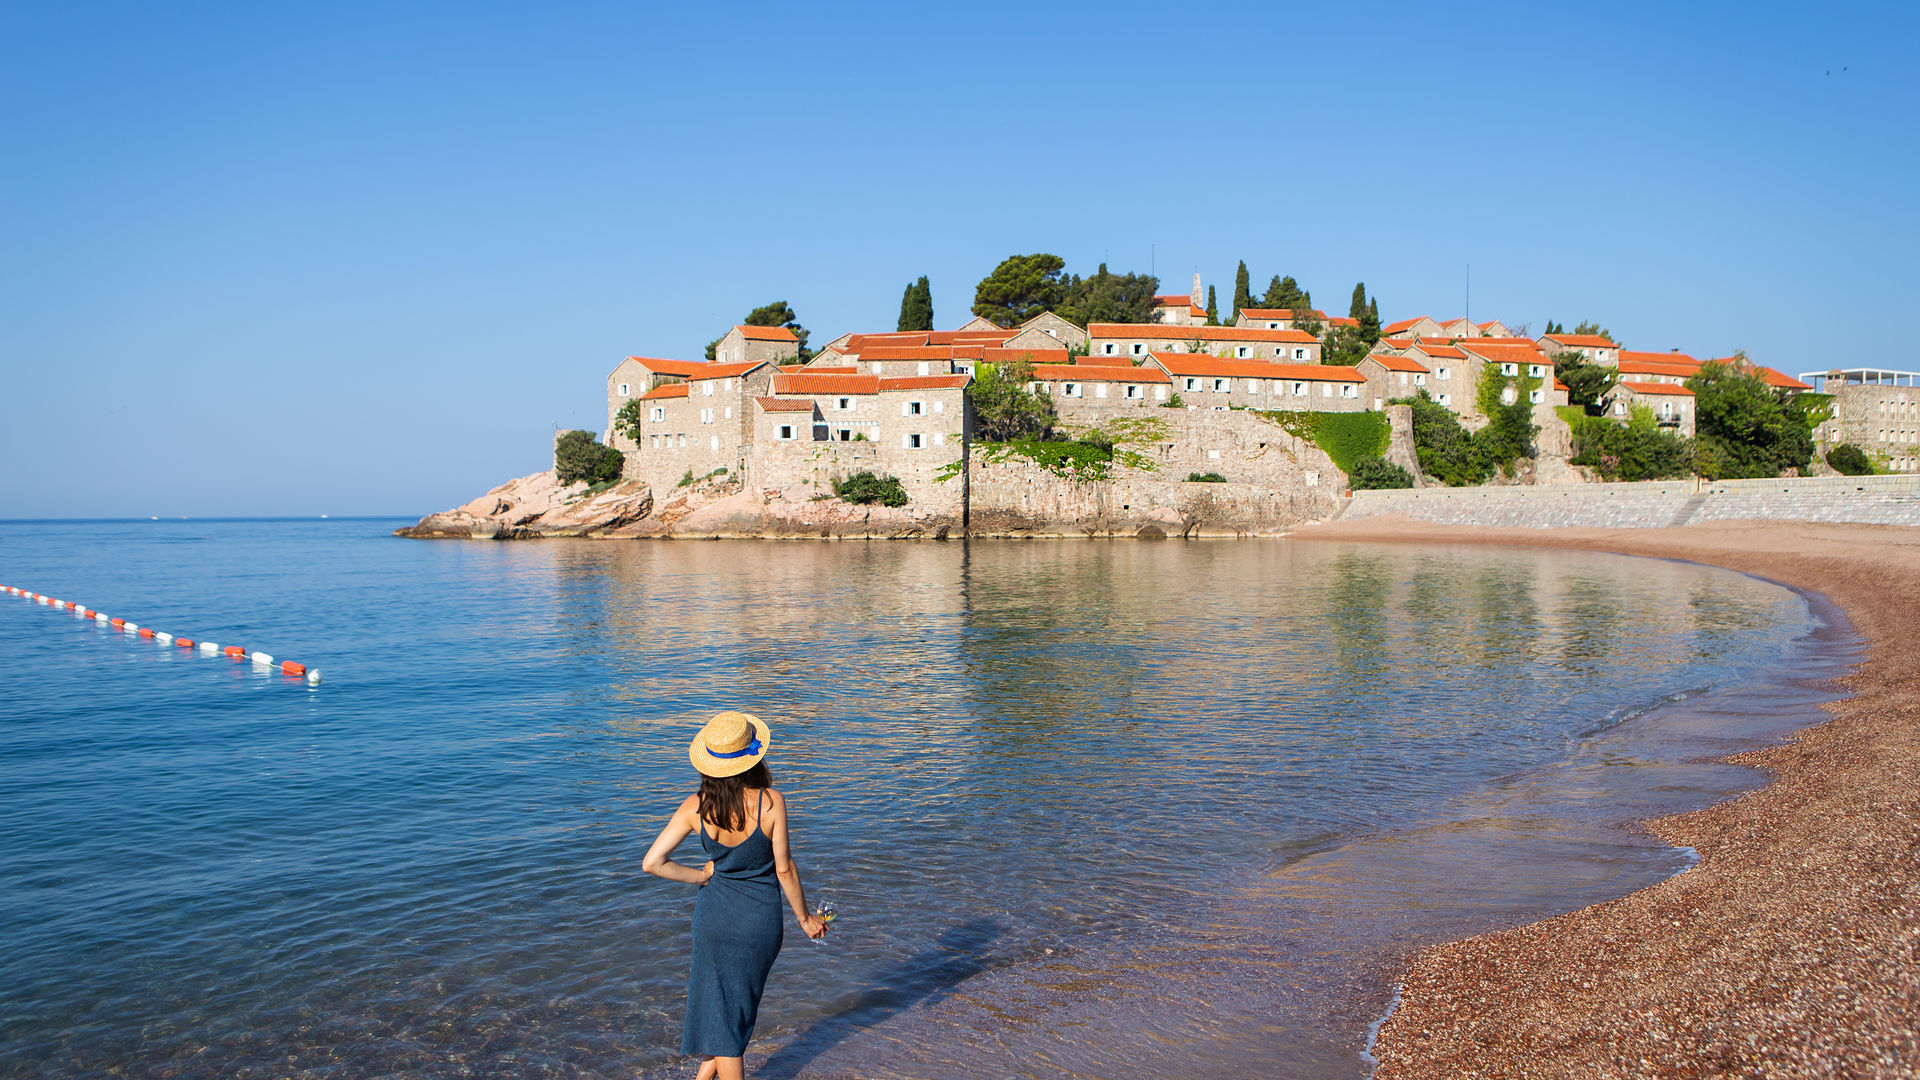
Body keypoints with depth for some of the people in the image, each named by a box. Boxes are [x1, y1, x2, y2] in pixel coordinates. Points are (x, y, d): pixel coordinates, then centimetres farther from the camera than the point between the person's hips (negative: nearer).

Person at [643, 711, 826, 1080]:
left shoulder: (696, 806, -11)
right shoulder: (770, 802, -19)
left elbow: (651, 863, -11)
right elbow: (784, 870, -13)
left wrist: (702, 876, 2)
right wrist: (805, 918, 1)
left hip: (714, 917, 2)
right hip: (760, 920, -1)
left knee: (721, 1010, 19)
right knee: (737, 1011, 21)